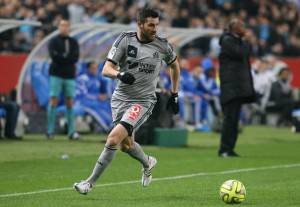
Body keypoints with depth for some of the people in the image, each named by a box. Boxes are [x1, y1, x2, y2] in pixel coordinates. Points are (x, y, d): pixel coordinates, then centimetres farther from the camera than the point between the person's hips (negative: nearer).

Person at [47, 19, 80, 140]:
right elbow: (53, 56, -11)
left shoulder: (73, 42, 11)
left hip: (69, 75, 2)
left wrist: (62, 57, -9)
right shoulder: (54, 41, 4)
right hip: (56, 75, -2)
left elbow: (75, 58, -2)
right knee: (53, 101, -7)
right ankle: (50, 130, -7)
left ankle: (71, 131, -1)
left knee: (69, 102, 0)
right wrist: (68, 58, -7)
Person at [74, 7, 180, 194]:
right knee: (126, 145, 15)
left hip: (143, 100, -3)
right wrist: (120, 74, -32)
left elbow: (175, 66, 17)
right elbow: (106, 70, -10)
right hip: (121, 97, 3)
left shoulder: (163, 45, -4)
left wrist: (175, 95, 17)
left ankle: (91, 182, -9)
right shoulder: (125, 39, -6)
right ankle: (147, 163, 48)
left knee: (114, 138, -20)